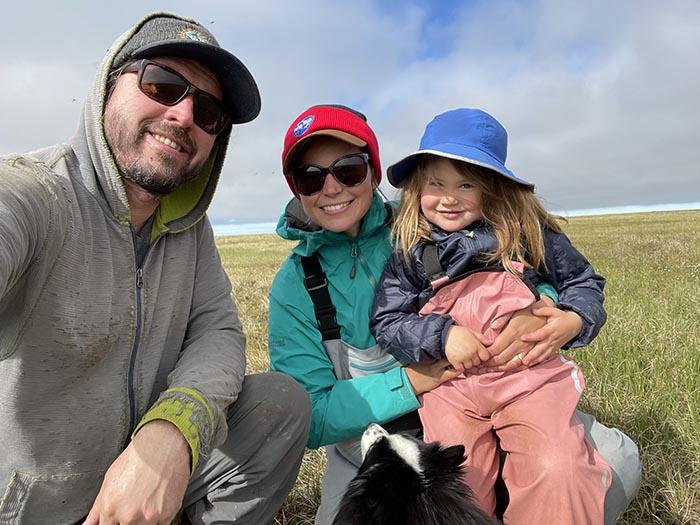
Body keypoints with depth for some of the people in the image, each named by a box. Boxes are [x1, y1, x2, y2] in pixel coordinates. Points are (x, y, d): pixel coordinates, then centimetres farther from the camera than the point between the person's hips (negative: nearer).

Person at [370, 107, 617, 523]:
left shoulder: (529, 232, 5)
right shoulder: (409, 253, 3)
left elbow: (584, 282, 15)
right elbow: (387, 322, 1)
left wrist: (574, 320, -5)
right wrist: (442, 335, -14)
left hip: (530, 374, 1)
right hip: (451, 383, 0)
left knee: (557, 473, -17)